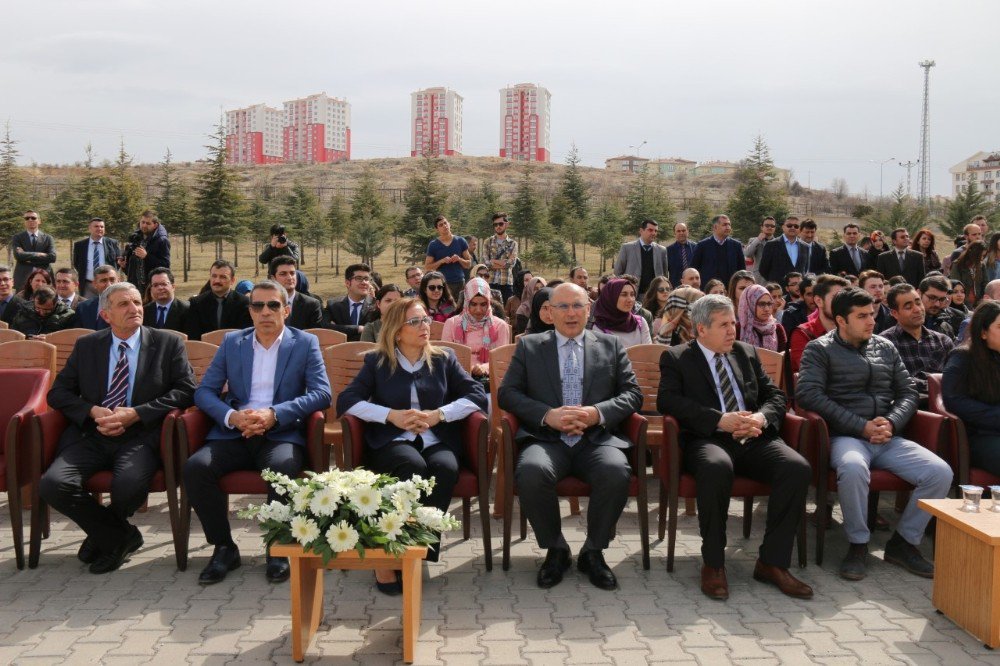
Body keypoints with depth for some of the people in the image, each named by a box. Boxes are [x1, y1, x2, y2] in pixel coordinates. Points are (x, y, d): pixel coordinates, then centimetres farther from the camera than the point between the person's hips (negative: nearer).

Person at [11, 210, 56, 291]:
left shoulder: (47, 238, 10)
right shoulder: (17, 237, 8)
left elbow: (52, 257, -4)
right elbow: (18, 255, -9)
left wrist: (29, 258, -6)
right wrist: (38, 255, -10)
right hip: (23, 279, -1)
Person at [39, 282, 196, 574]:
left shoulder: (168, 344, 7)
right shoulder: (86, 346, 15)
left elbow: (185, 389, -2)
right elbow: (57, 393, 12)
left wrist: (136, 413, -13)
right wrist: (93, 411, -8)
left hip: (140, 436, -3)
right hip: (90, 435, 3)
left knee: (129, 485, -33)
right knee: (52, 484, -24)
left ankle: (103, 535, 5)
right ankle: (121, 535, 0)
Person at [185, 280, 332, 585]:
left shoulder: (305, 343, 6)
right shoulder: (232, 342, 14)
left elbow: (322, 393, -5)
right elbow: (204, 391, 9)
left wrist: (273, 415, -18)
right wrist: (232, 417, -13)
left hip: (282, 435, -3)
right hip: (234, 434, 3)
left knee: (283, 467, -35)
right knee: (195, 467, -25)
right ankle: (224, 547, -6)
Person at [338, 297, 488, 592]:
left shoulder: (444, 359, 16)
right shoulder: (377, 362, 13)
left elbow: (478, 395, 6)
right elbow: (345, 400, 2)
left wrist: (438, 414, -9)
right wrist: (392, 415, -11)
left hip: (437, 440, 1)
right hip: (391, 442, -1)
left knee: (445, 469, -34)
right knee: (413, 466, -36)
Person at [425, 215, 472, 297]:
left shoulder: (460, 241, 7)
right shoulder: (433, 245, 3)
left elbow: (468, 264, 11)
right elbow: (427, 268, 1)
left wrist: (459, 259, -9)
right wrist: (442, 261, -12)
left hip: (460, 282, 2)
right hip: (442, 283, -2)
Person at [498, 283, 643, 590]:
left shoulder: (611, 346, 16)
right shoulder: (529, 346, 14)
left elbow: (633, 393, 10)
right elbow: (507, 392, 6)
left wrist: (598, 413, -11)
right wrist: (548, 415, -11)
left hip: (596, 439, 1)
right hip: (547, 439, 0)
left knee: (616, 471, -32)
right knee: (531, 471, -33)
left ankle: (593, 551, -6)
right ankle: (555, 549, -6)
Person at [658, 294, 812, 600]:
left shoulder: (747, 353, 22)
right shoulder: (676, 358, 8)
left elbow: (775, 395, 19)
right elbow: (667, 400, -8)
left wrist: (761, 418, -6)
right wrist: (720, 420, -17)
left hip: (754, 438, 5)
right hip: (708, 439, -4)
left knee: (798, 468, -24)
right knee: (717, 467, -39)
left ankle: (772, 562, -11)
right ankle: (713, 563, -19)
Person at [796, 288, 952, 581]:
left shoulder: (886, 347, 19)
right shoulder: (820, 349, 3)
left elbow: (908, 392, 19)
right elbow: (807, 394, -11)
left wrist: (892, 423, -4)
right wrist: (862, 427, -14)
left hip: (889, 439, 5)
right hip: (846, 437, -5)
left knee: (941, 472, -18)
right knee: (853, 469, -39)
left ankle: (903, 542, 2)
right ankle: (858, 544, -14)